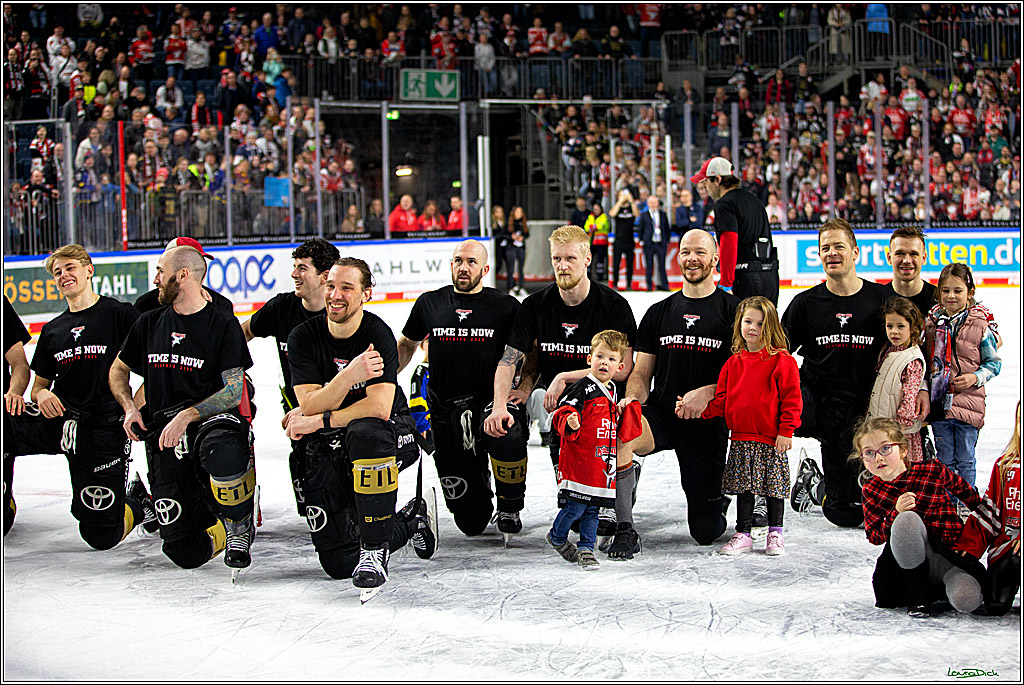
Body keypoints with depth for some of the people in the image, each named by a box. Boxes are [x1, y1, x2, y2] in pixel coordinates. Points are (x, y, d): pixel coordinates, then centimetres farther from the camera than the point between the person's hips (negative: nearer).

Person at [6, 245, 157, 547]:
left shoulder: (120, 315, -1)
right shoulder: (52, 330, 16)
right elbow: (39, 385, 22)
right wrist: (40, 394, -2)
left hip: (104, 428, -5)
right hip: (58, 418, 5)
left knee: (101, 537, -6)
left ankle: (138, 503, 25)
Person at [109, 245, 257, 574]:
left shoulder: (223, 324, -3)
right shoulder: (150, 323, 12)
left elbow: (234, 391, -10)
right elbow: (118, 369, 26)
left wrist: (186, 416, -21)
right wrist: (130, 407, 7)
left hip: (213, 419, -3)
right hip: (163, 434, 4)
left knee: (221, 451, -44)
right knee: (187, 554, -10)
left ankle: (239, 523, -15)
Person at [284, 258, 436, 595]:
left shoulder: (378, 334, -15)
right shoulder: (303, 337, -6)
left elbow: (379, 407, -24)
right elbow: (309, 406, -16)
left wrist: (320, 422, -23)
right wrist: (349, 375, -31)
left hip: (392, 432, -3)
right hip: (329, 445, 3)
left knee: (365, 431, -42)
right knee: (338, 562, -9)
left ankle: (375, 552, -28)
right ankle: (412, 521, 21)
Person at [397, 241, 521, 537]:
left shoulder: (506, 306, 1)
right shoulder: (429, 303, 8)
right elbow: (406, 345, 21)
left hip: (490, 404, -1)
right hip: (446, 410, 2)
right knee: (471, 522, -3)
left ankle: (509, 509, -14)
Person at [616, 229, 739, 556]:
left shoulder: (734, 311, -1)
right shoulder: (659, 313, 10)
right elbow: (642, 373, 10)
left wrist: (707, 392, -22)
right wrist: (632, 397, -14)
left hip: (709, 422, -2)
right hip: (660, 415, 2)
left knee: (706, 531, -3)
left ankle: (716, 497, 36)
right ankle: (625, 530, -22)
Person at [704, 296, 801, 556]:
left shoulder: (781, 360, -6)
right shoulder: (734, 363, 9)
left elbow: (792, 398, -8)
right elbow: (722, 399, 13)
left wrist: (786, 431, -12)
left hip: (772, 439, -4)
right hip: (741, 438, 4)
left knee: (773, 486, 4)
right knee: (743, 487, 8)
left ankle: (775, 533, 18)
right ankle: (743, 534, 17)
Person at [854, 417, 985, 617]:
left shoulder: (932, 470, -7)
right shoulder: (870, 491, -1)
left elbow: (963, 489, 11)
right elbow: (874, 537, -2)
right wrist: (896, 513, -21)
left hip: (952, 552, 0)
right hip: (911, 561, 0)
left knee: (966, 600, -33)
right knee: (906, 519, -35)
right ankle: (918, 595, -17)